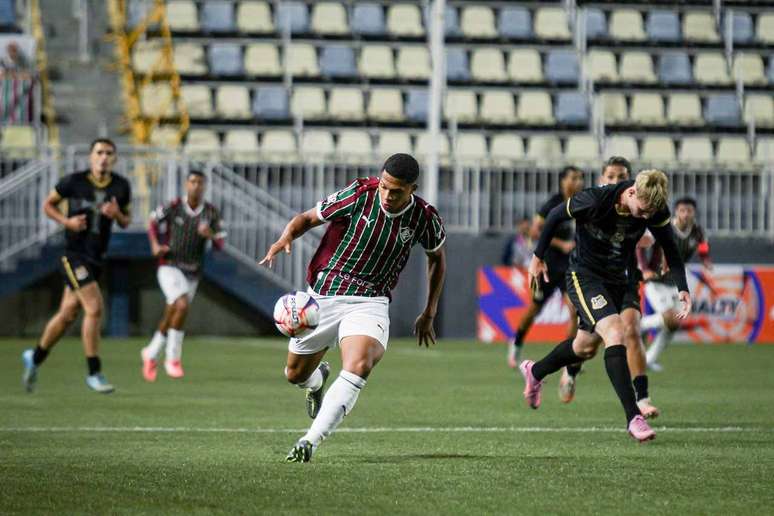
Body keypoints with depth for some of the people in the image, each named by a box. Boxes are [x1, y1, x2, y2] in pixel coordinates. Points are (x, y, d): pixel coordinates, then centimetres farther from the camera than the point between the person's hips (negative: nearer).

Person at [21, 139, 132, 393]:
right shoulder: (73, 181, -9)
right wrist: (67, 221, -13)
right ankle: (94, 373, -10)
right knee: (95, 309, -18)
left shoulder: (121, 186, 2)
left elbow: (126, 222, 12)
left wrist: (117, 214, -11)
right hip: (74, 255, -5)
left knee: (67, 314, 14)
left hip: (96, 258, 5)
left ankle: (35, 358, 35)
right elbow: (48, 204, 4)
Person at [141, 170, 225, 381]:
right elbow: (153, 222, 9)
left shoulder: (211, 212, -4)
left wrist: (210, 235, -25)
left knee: (170, 318, 14)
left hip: (192, 274, 4)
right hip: (170, 268, -4)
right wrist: (155, 245, -9)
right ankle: (173, 358, -13)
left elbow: (220, 245, -3)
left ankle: (151, 354, 40)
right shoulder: (173, 207, -9)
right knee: (182, 306, -26)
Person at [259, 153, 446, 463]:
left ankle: (310, 441, -31)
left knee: (359, 366, -30)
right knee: (295, 374, 13)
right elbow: (308, 218, -2)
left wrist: (429, 314, 15)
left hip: (369, 302, -1)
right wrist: (285, 238, -25)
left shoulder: (424, 218, -7)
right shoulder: (359, 195, -13)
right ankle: (318, 379, 53)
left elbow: (437, 257, 14)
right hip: (322, 295, 1)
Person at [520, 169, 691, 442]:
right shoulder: (595, 201, -29)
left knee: (586, 347, 21)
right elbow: (555, 215, -12)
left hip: (616, 281, 6)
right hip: (584, 277, -6)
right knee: (615, 333, -26)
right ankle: (634, 417, -27)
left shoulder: (655, 210, -17)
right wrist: (538, 257, -1)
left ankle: (534, 372, 50)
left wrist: (683, 289, -17)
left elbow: (670, 250, -4)